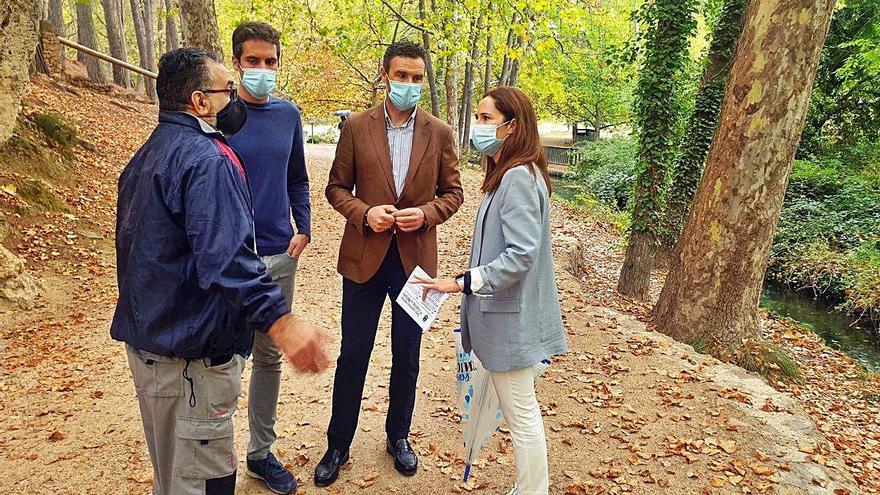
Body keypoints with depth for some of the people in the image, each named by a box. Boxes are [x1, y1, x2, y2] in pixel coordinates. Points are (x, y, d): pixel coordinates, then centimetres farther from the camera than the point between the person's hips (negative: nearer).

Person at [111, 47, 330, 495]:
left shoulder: (147, 155, 12)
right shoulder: (206, 160, -21)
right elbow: (227, 257, -34)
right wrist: (281, 324, -39)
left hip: (146, 337, 10)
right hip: (192, 352, -10)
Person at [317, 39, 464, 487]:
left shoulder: (439, 133, 1)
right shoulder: (356, 127, -1)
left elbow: (452, 191, 7)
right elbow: (337, 187, 3)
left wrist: (427, 213, -13)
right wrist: (365, 213, -15)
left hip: (415, 258, 1)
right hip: (364, 256, -1)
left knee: (407, 357, 14)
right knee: (353, 356, 8)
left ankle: (398, 436, 35)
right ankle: (338, 446, 26)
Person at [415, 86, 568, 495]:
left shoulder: (518, 177, -19)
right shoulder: (508, 174, 13)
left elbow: (520, 255, -26)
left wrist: (463, 282, -23)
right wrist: (470, 283, 15)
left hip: (510, 317, -11)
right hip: (504, 312, 11)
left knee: (521, 415, 2)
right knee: (522, 410, 20)